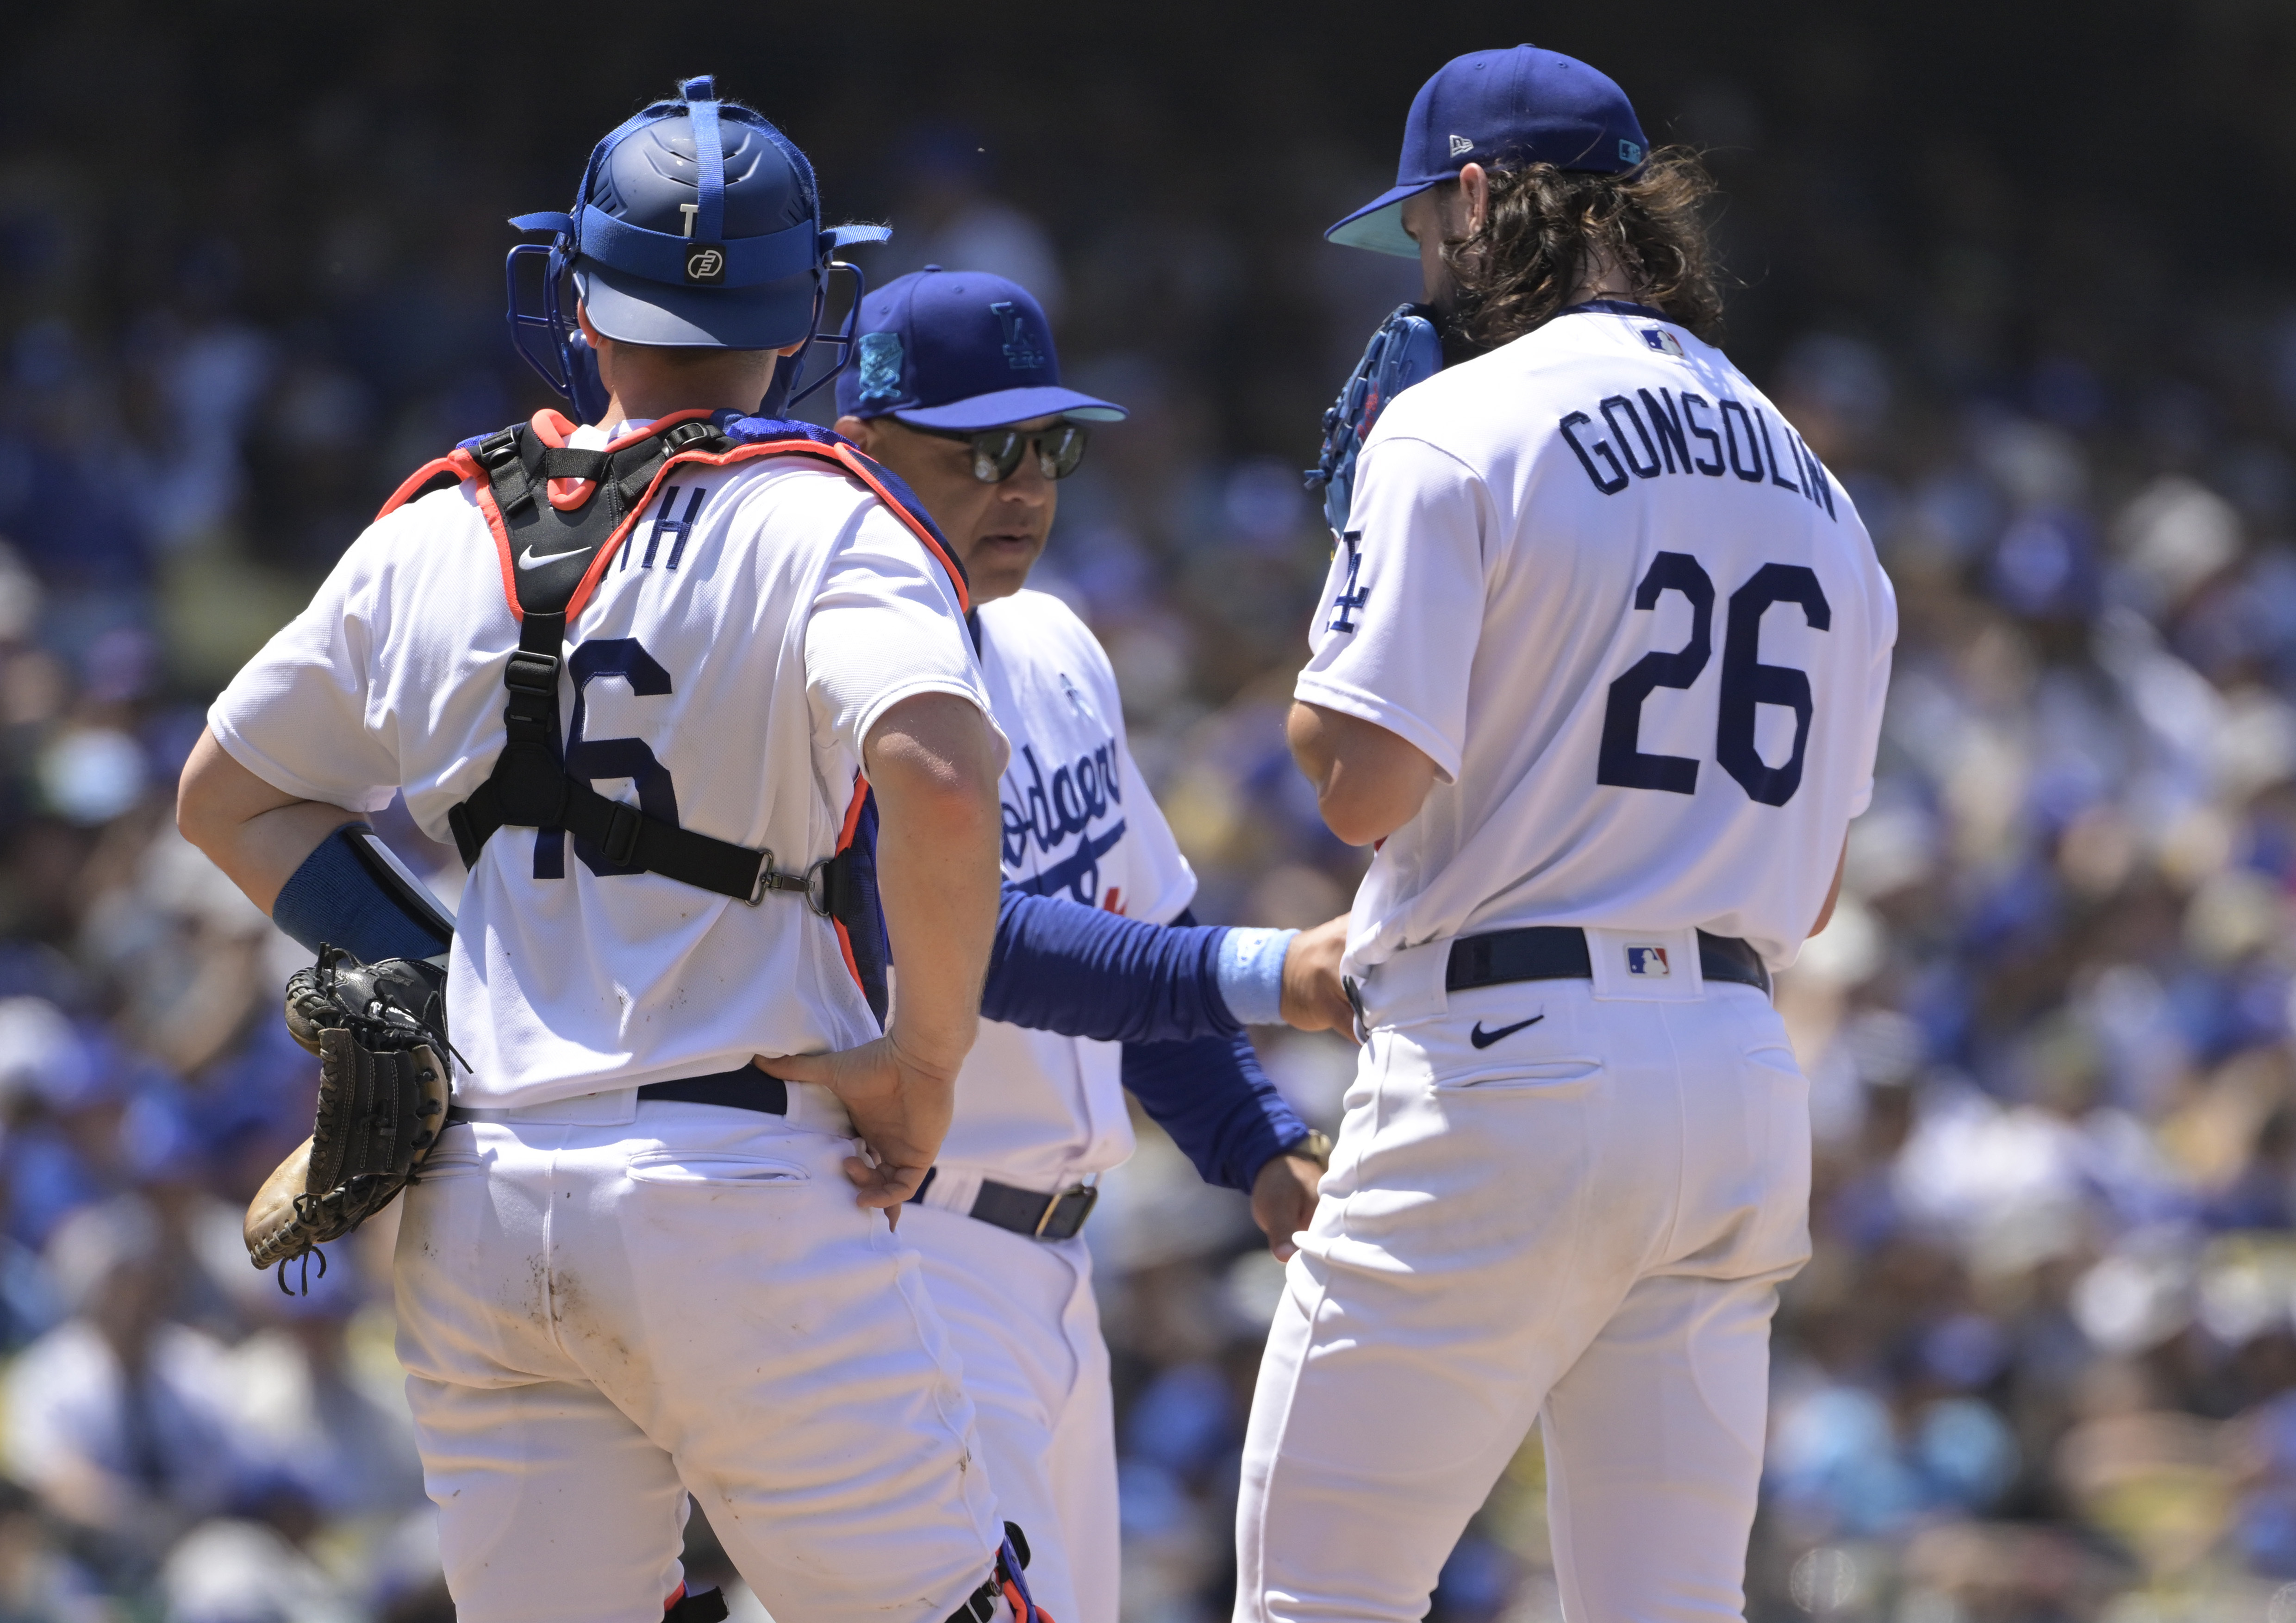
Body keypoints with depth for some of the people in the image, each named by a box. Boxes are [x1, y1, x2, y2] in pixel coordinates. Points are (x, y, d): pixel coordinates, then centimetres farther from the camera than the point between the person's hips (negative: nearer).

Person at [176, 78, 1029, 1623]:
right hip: (745, 1192, -5)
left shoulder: (437, 536, 11)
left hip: (474, 1207, 5)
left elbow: (231, 794, 21)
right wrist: (923, 1061, -12)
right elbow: (938, 776, -24)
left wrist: (431, 982, 14)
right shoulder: (822, 522, -6)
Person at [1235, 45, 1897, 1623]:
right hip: (1748, 1075, 7)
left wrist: (1341, 633, 5)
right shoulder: (1815, 488, 16)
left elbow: (1364, 782, -15)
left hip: (1508, 1077, -7)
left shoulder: (1458, 431, -7)